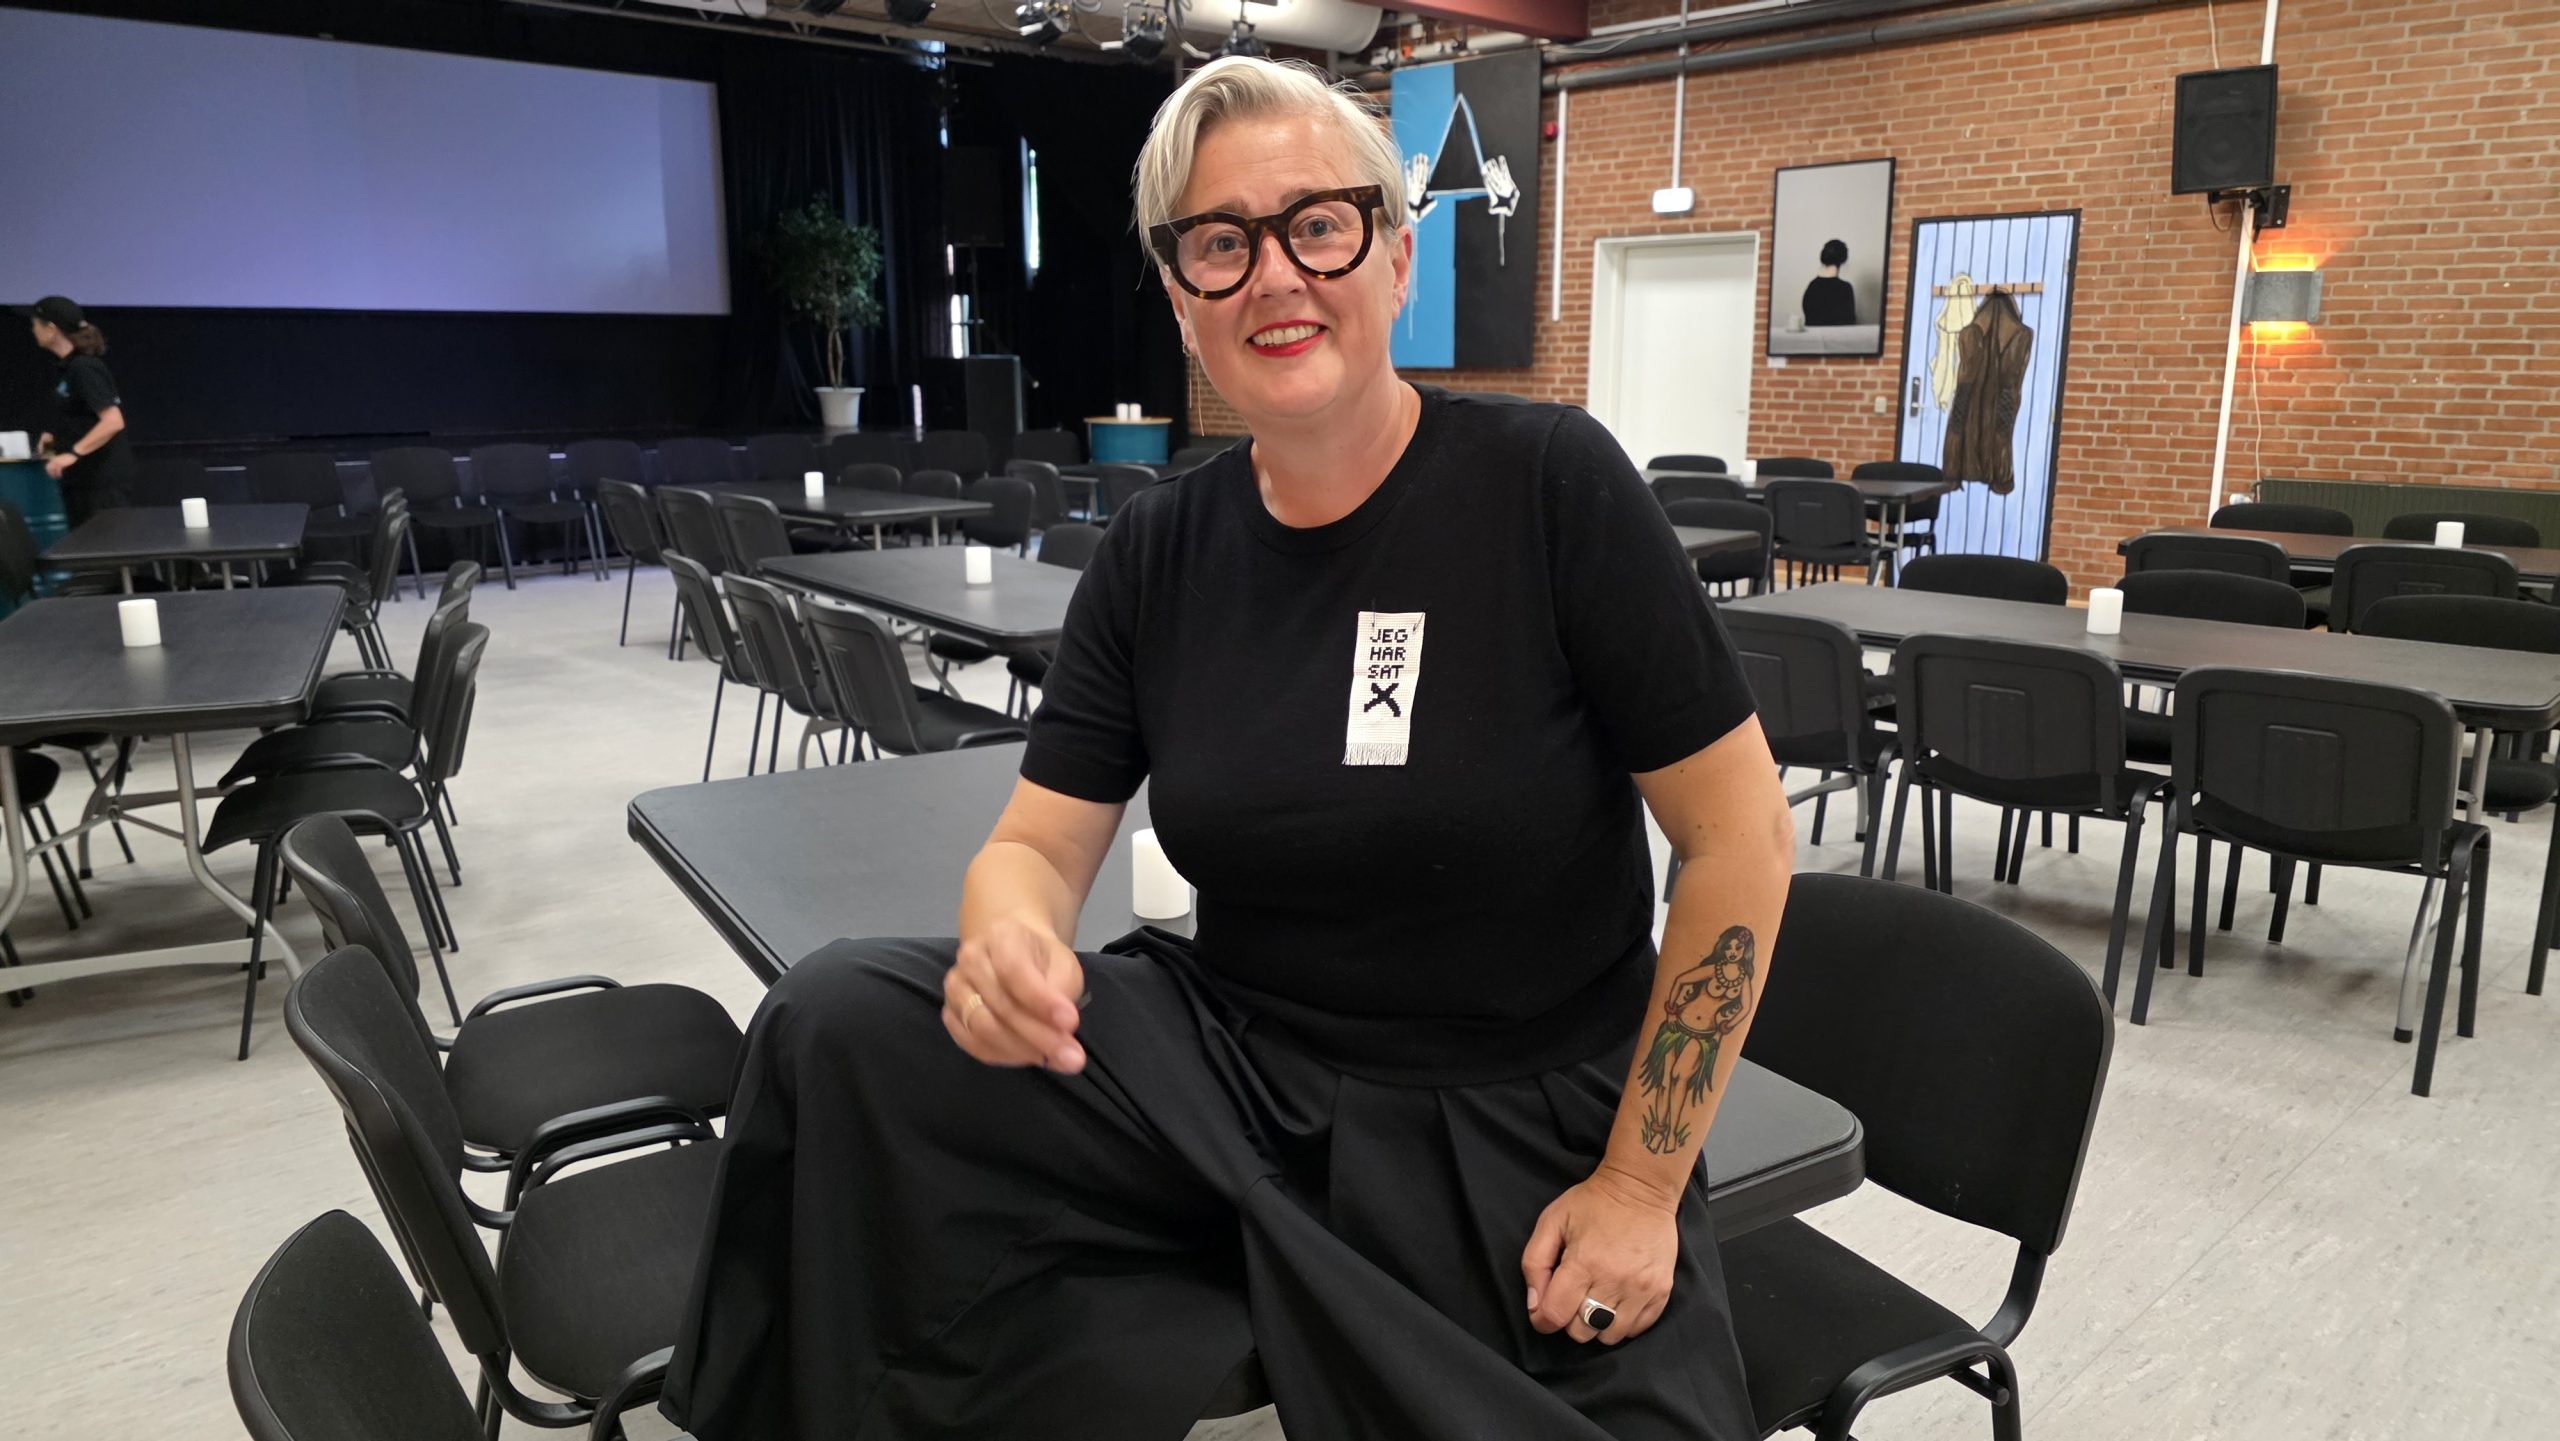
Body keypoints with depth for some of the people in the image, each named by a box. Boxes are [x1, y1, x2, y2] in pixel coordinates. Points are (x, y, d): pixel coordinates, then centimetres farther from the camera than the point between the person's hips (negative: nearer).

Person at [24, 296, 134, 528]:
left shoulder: (84, 368, -16)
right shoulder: (66, 367, 13)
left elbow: (113, 421, -26)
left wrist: (73, 453, -29)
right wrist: (57, 437, 12)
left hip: (103, 478, -10)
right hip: (80, 477, 10)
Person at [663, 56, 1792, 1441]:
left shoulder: (1546, 481, -12)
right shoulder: (1156, 552, 0)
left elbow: (1741, 838, -9)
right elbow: (1036, 845, 1)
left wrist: (1640, 1183, -10)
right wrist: (1007, 940, -24)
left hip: (1515, 1133, -2)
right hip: (1229, 1063, 3)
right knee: (837, 1025, -15)